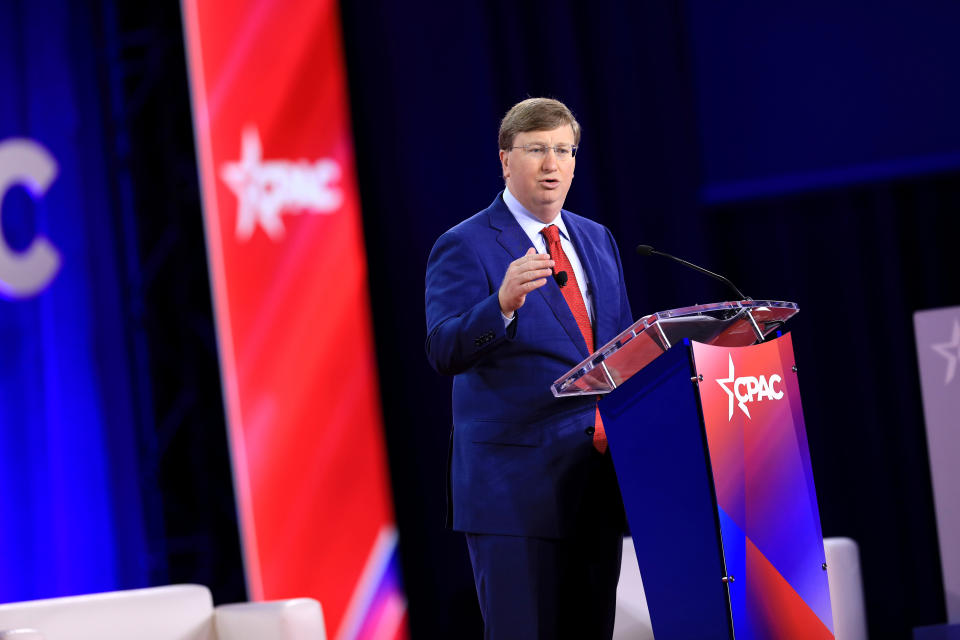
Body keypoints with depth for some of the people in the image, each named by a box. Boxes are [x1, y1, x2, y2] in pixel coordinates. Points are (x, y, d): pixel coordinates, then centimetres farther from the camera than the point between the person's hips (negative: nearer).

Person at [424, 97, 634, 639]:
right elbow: (445, 351, -18)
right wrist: (502, 304, -36)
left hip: (598, 485, 7)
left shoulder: (597, 240, 16)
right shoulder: (465, 247, -5)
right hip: (515, 488, -6)